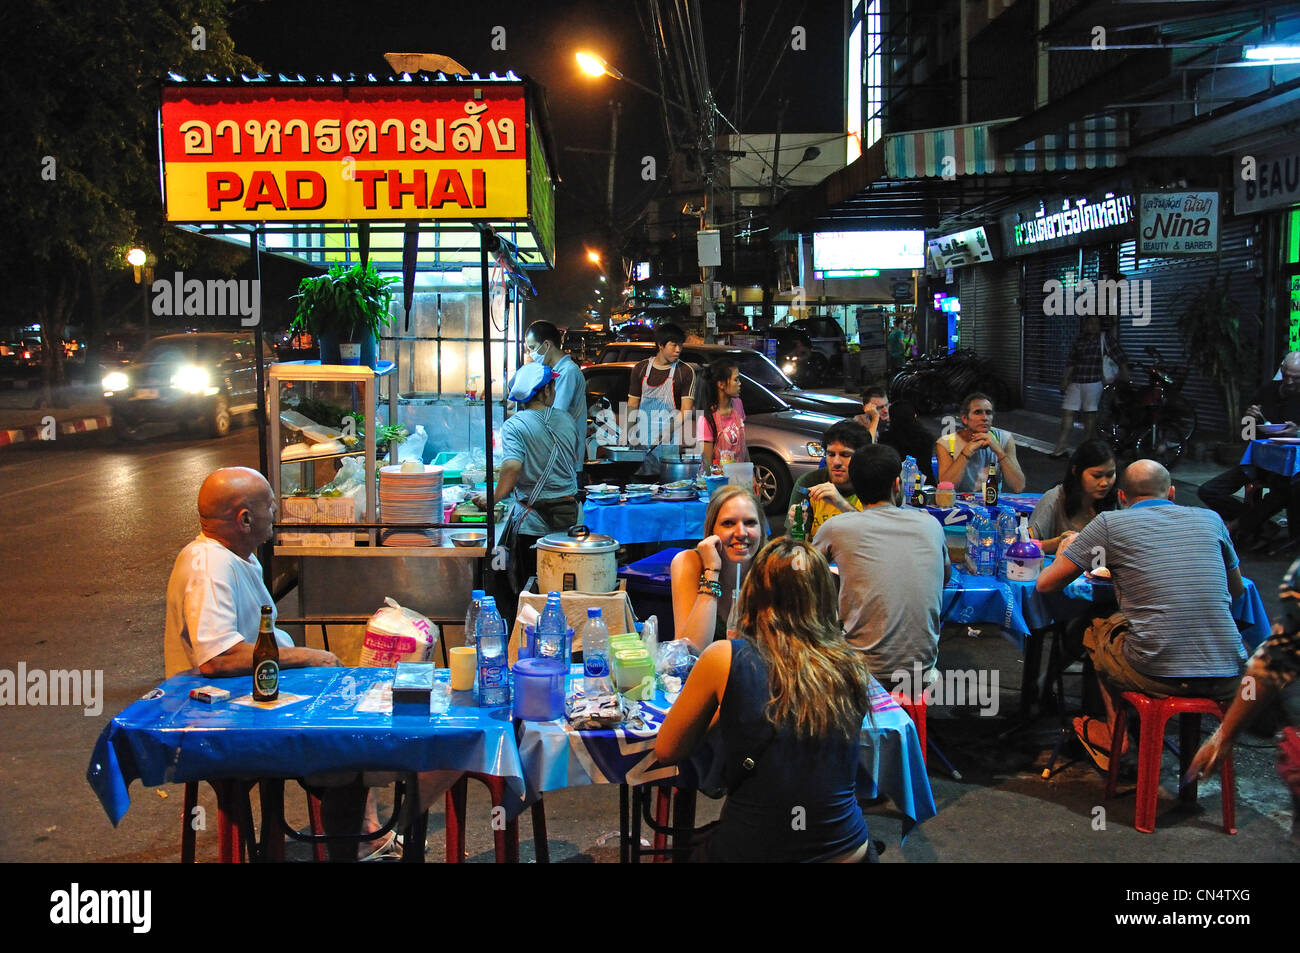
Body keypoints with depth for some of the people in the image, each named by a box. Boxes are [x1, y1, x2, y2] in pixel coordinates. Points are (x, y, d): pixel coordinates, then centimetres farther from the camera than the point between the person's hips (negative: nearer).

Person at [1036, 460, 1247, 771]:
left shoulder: (1110, 523, 2)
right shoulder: (1209, 519, 12)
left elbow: (1046, 584, 5)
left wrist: (1066, 555, 27)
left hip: (1158, 675, -3)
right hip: (1228, 678, 3)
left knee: (1095, 629, 27)